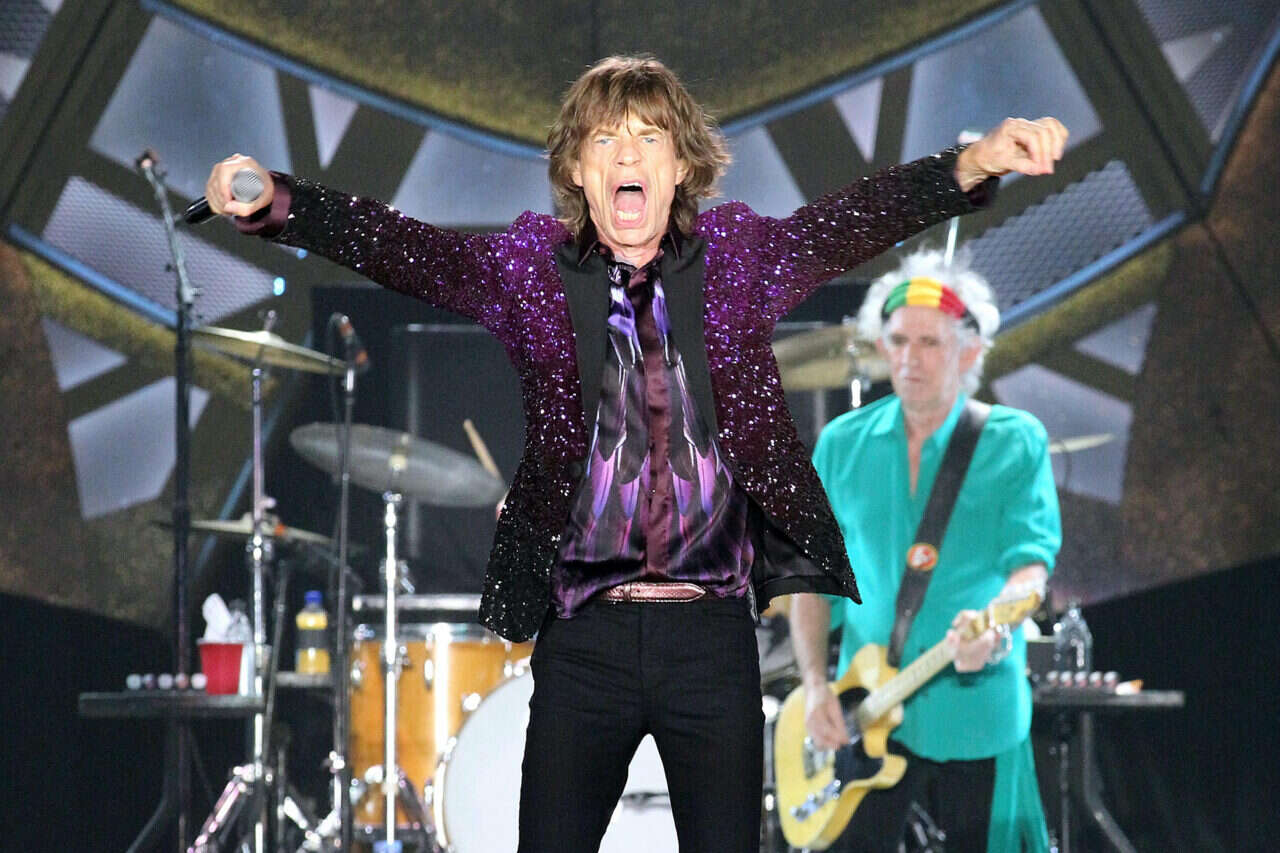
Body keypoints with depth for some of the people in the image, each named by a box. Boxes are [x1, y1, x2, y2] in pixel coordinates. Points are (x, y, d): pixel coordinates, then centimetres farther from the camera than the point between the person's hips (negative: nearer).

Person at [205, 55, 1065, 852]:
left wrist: (975, 163, -23)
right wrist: (272, 200, -24)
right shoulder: (530, 265, 3)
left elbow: (863, 216, -5)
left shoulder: (737, 257, 6)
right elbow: (392, 243, -7)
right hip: (584, 635, 0)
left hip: (712, 630, 0)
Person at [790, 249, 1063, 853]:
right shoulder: (842, 445, 8)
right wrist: (815, 684, -3)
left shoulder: (1015, 442, 0)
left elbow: (1031, 560, -9)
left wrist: (995, 628, -31)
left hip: (975, 717, -2)